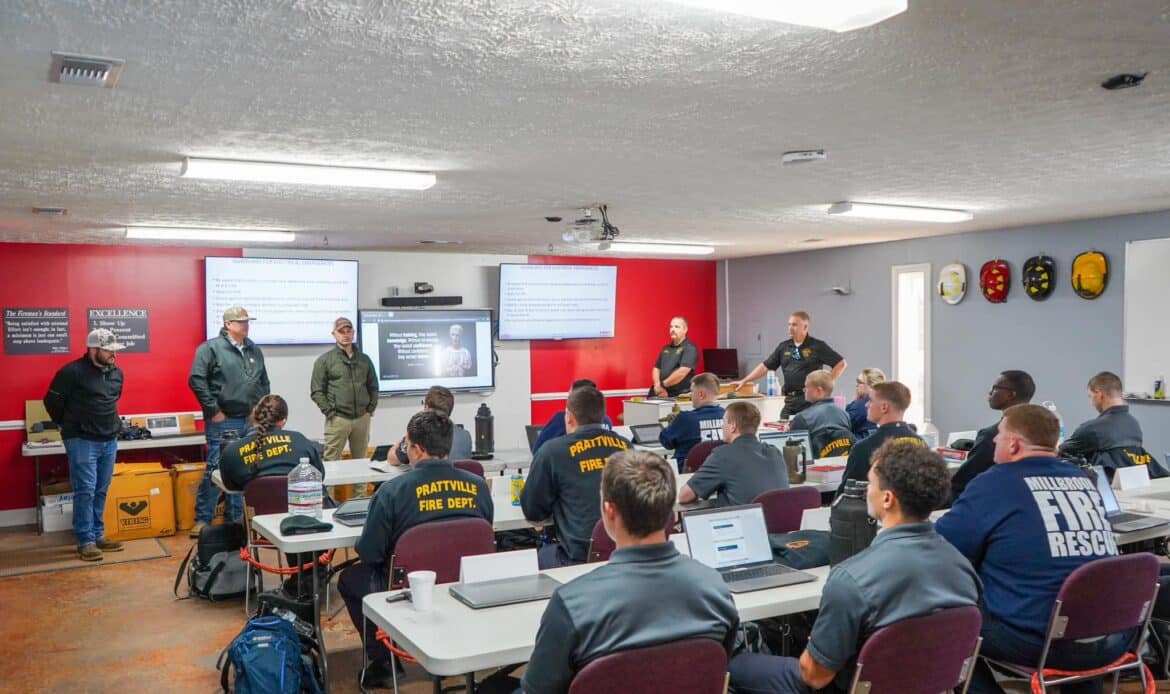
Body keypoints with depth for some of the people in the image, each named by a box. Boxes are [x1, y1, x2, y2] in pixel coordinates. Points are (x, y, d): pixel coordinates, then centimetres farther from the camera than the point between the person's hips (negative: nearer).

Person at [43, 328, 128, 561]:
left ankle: (98, 535, 19)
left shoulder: (117, 373, 8)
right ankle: (85, 542, 0)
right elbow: (52, 400, -3)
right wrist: (68, 426, 7)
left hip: (109, 441, 6)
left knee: (101, 491, 11)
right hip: (82, 442, -6)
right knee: (85, 492, -5)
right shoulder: (72, 372, -12)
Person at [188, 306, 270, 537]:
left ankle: (235, 520, 20)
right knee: (215, 469, -5)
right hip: (222, 422, -6)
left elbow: (264, 382, 21)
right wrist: (213, 410, -13)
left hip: (250, 421, 6)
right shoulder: (211, 348, -6)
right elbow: (196, 380, -12)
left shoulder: (254, 350, 14)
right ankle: (202, 520, 6)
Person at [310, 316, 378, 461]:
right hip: (337, 419, -3)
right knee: (332, 461, -5)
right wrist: (330, 413, -8)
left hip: (362, 418, 4)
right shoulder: (324, 360, 2)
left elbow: (373, 387, 18)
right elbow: (316, 391, -1)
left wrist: (370, 409, 7)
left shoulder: (365, 359, 13)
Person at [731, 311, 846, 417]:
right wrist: (744, 381, 9)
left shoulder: (818, 346, -2)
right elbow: (765, 366, 14)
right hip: (790, 400, 5)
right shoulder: (783, 347, 12)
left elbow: (841, 364, -2)